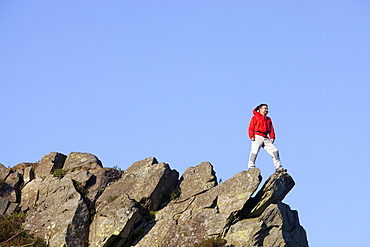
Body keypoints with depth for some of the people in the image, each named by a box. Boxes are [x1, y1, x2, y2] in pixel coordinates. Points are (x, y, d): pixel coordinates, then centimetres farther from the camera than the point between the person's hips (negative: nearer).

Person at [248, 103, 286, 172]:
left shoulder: (268, 119, 26)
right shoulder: (255, 117, 9)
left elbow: (271, 129, 20)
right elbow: (251, 127, 0)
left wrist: (272, 137, 4)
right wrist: (252, 136, -13)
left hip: (266, 138, 6)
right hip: (257, 137, -5)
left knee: (274, 150, -4)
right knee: (255, 151, -19)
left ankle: (278, 167, -3)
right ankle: (251, 167, -18)